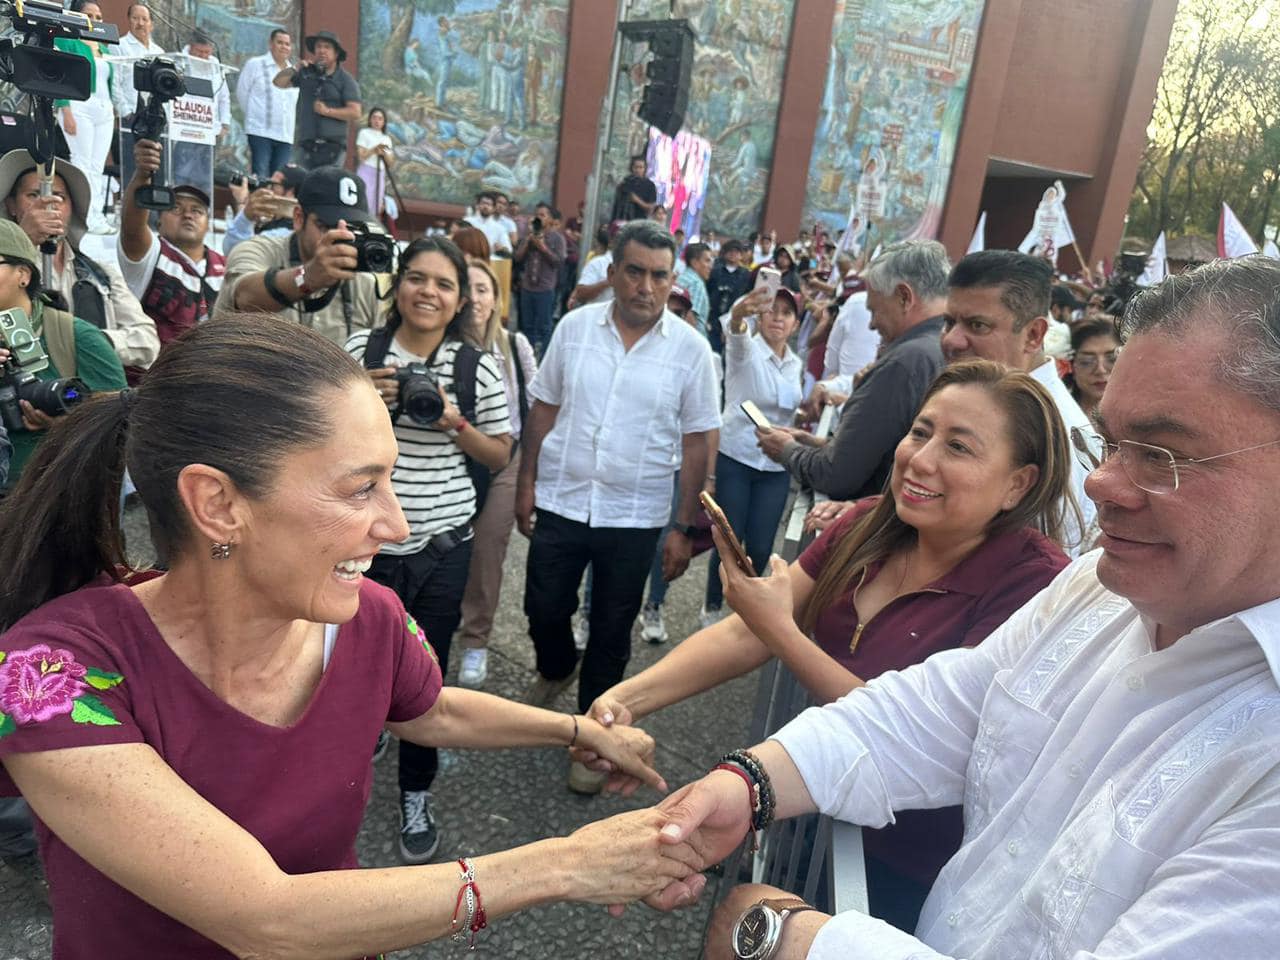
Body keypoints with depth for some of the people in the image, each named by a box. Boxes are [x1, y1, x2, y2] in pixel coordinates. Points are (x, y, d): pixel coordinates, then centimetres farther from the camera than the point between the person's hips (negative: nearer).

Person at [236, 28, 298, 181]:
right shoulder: (255, 64, 2)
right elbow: (242, 93, 4)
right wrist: (255, 114, 6)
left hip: (286, 134, 4)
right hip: (261, 130, -4)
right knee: (260, 178, -10)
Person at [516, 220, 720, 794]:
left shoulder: (690, 349, -7)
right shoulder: (574, 326, -2)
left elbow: (696, 443, -4)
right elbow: (544, 408, 6)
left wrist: (684, 528, -5)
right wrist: (527, 483, 4)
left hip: (635, 517, -1)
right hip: (561, 502, 2)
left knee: (611, 633, 11)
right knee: (543, 610, 14)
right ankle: (555, 671, 48)